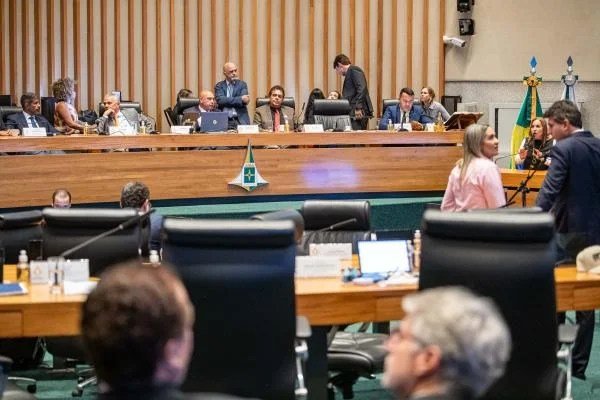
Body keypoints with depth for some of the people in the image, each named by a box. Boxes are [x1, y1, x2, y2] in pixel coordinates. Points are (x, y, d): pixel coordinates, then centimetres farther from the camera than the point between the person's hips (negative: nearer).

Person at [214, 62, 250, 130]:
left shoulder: (242, 84, 12)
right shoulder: (219, 86, 9)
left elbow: (245, 101, -4)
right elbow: (220, 100, -10)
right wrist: (240, 99, -11)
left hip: (240, 121, 1)